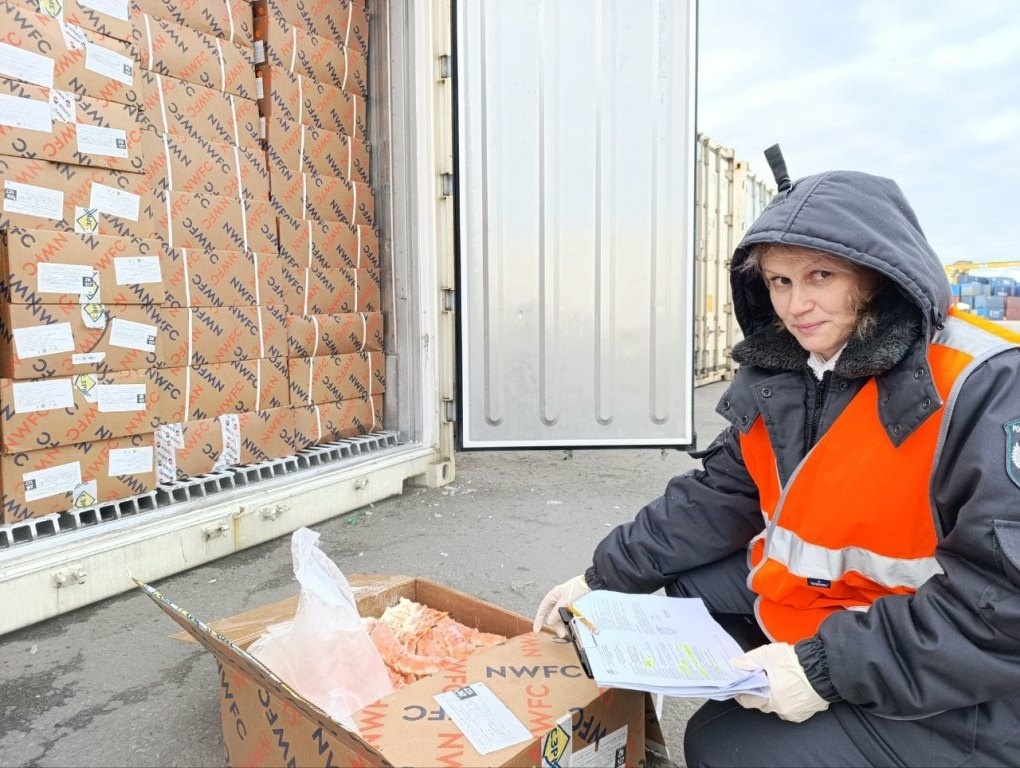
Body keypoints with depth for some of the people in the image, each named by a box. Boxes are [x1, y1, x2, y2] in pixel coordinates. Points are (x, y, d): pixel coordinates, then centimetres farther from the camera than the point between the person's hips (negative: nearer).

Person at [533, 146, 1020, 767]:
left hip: (950, 696, -7)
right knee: (682, 584, 6)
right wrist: (605, 578, -2)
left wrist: (829, 666, -29)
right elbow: (718, 498, 2)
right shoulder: (777, 375, -2)